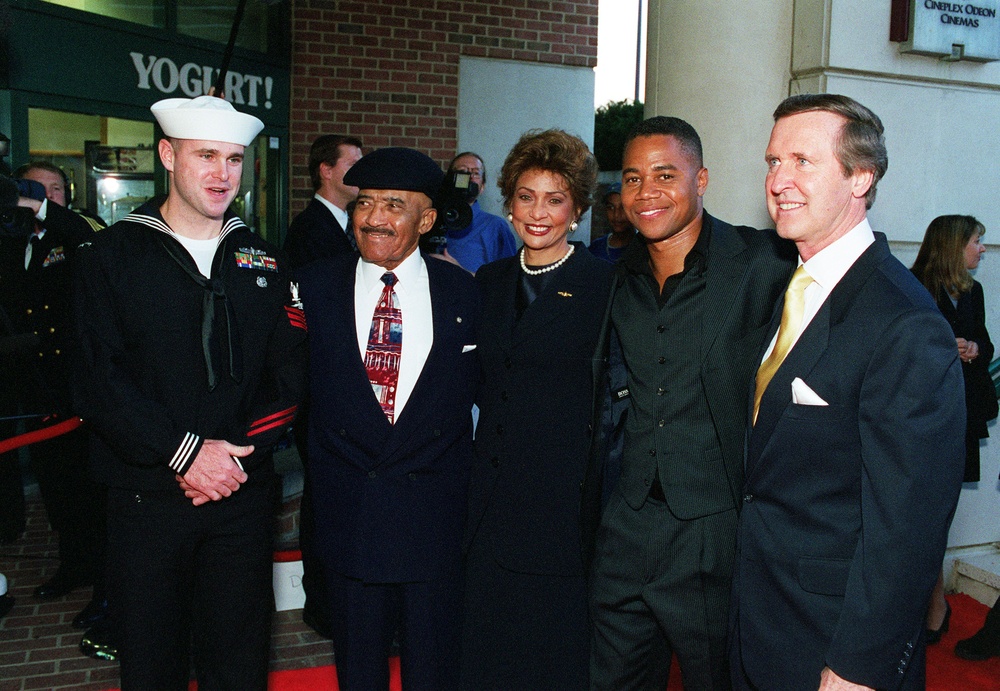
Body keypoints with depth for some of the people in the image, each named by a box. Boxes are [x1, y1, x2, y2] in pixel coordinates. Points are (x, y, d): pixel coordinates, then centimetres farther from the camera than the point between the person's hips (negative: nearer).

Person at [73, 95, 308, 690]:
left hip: (244, 494, 2)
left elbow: (290, 374, 2)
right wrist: (185, 452, -17)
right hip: (147, 495, -2)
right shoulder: (112, 256, 0)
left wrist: (234, 452, -11)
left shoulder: (265, 263, 8)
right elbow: (99, 380, -9)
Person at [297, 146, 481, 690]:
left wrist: (454, 474, -3)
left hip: (435, 517, 0)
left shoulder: (462, 292, 0)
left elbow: (474, 388, 3)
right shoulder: (314, 287, 0)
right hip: (346, 516, 1)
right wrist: (322, 465, -6)